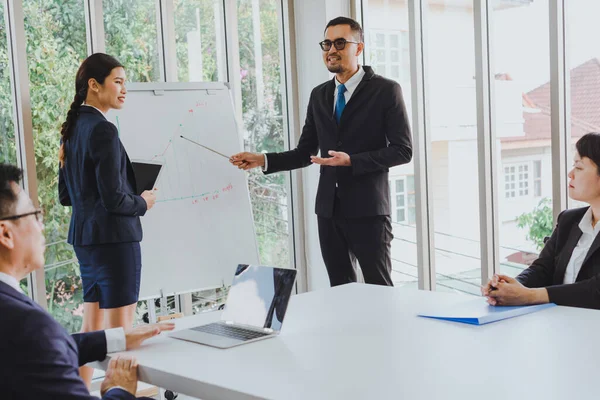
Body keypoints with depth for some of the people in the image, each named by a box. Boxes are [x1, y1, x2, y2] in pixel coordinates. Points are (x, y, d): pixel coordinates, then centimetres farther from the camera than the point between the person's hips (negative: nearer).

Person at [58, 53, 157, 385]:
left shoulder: (72, 128, 10)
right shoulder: (103, 131, -16)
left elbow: (65, 195, 16)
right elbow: (113, 198, -19)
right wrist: (143, 203, -1)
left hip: (84, 236, 9)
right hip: (113, 237, -9)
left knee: (92, 326, 17)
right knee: (119, 328, 0)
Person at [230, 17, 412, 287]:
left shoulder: (385, 90, -4)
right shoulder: (319, 95, 12)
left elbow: (402, 150, -8)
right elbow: (304, 153, 12)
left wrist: (351, 161, -18)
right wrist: (262, 160, -2)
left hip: (367, 209, -5)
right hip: (329, 209, 5)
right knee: (340, 291, 13)